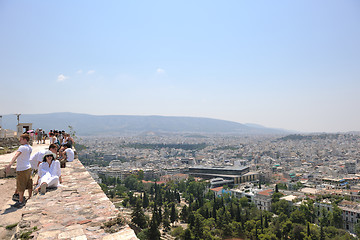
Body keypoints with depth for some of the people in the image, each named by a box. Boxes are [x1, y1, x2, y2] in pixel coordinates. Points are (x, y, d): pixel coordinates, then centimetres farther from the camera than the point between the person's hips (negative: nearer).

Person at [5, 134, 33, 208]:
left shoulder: (22, 147, -17)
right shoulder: (30, 148, 8)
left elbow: (16, 156, -33)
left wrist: (10, 164, -47)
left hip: (22, 169, -8)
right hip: (28, 168, 8)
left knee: (20, 186, 4)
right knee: (29, 185, 16)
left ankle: (21, 201, 13)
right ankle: (30, 198, 26)